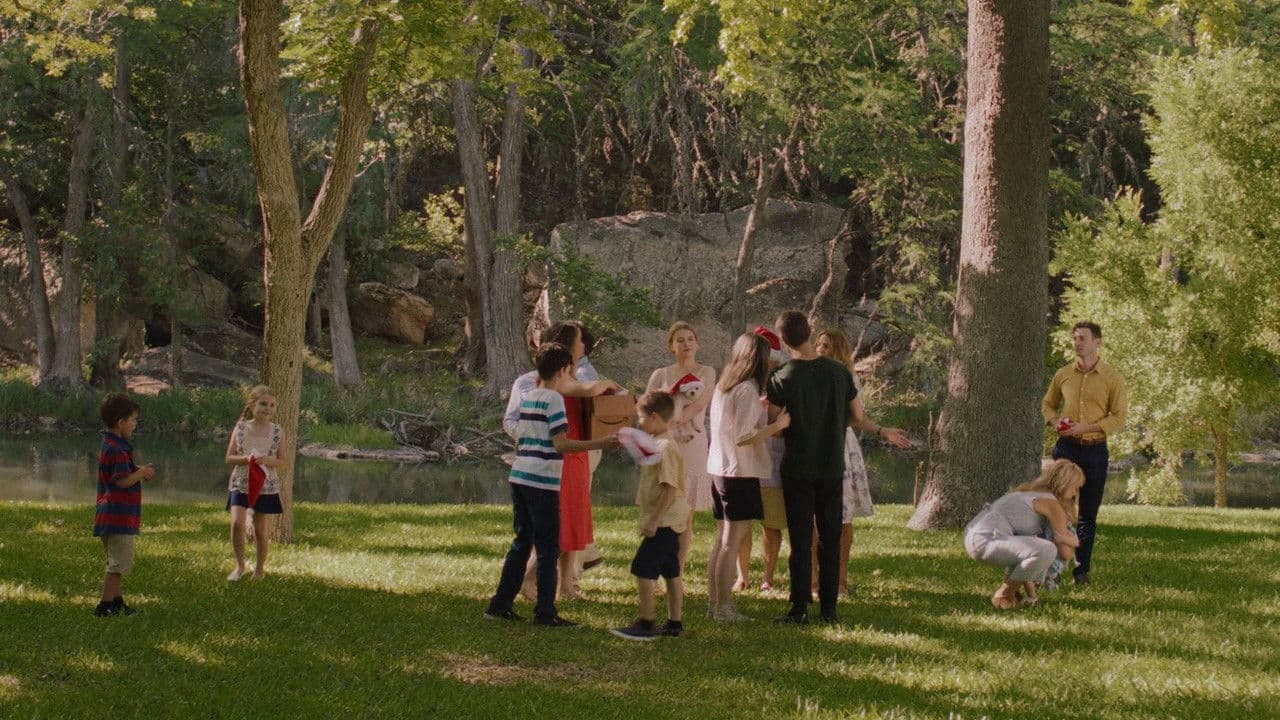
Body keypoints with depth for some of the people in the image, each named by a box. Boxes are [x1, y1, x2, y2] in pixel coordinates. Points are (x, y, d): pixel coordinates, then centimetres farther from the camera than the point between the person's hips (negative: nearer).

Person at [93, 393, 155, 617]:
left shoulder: (109, 445, 15)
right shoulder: (117, 449, -18)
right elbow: (123, 481, -23)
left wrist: (140, 472, 11)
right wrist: (142, 473, -9)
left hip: (110, 515, 11)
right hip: (119, 515, -11)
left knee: (117, 562, 19)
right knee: (119, 562, -6)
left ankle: (116, 601, 27)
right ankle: (105, 605, -5)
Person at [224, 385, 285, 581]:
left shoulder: (276, 431, 0)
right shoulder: (241, 428, -1)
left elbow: (282, 462, 3)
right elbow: (229, 458, 3)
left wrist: (267, 460, -17)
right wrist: (246, 458, -16)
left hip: (266, 486, 0)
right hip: (241, 483, 0)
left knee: (260, 530, 5)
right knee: (237, 523, -18)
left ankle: (259, 569, 21)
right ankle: (239, 566, -2)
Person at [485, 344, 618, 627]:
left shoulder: (526, 398, 14)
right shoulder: (553, 399, -11)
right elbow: (561, 444, -18)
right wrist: (600, 444, -19)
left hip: (519, 477, 8)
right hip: (543, 482, -8)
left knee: (521, 543, 15)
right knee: (548, 548, -1)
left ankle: (500, 604, 15)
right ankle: (545, 612, -1)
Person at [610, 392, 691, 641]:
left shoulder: (665, 447, -18)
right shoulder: (656, 444, 15)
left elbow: (669, 488, -24)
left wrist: (653, 521, -24)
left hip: (663, 520, -11)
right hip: (669, 520, 11)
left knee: (643, 568, -10)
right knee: (670, 571, 13)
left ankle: (645, 622, -9)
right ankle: (674, 623, 18)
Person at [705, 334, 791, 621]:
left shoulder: (722, 387, 12)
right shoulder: (747, 390, -15)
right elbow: (744, 437, -20)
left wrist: (763, 412, 22)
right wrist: (779, 424, -14)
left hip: (718, 470, 9)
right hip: (740, 472, -9)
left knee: (722, 539, 15)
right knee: (732, 542, -5)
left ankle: (714, 601, 19)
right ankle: (724, 608, -4)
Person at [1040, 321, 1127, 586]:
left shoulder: (1112, 378, -3)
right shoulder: (1063, 375, 6)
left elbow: (1119, 417, -6)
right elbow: (1047, 404, 18)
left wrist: (1085, 428, -17)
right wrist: (1055, 421, -4)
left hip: (1095, 449, -2)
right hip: (1066, 447, 2)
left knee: (1088, 513, 4)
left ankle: (1082, 569, 10)